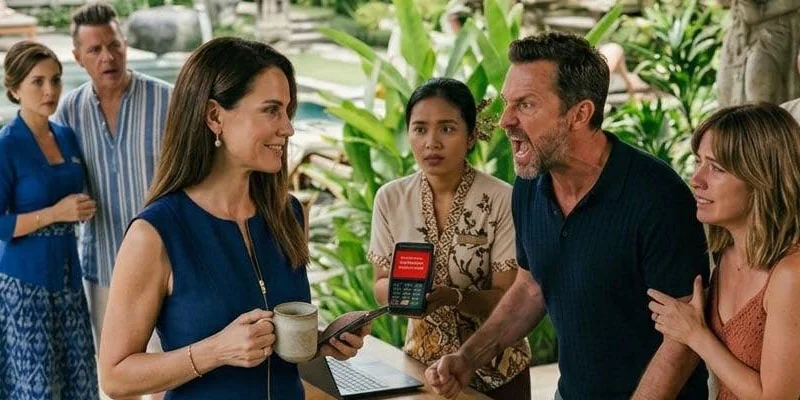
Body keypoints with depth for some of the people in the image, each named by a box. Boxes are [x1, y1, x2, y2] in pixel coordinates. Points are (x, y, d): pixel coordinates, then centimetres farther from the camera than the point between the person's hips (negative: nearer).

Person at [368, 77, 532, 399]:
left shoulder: (502, 200, -17)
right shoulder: (390, 198, -7)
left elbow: (508, 298, -15)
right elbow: (381, 284, 0)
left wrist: (452, 297, -33)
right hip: (423, 360, 3)